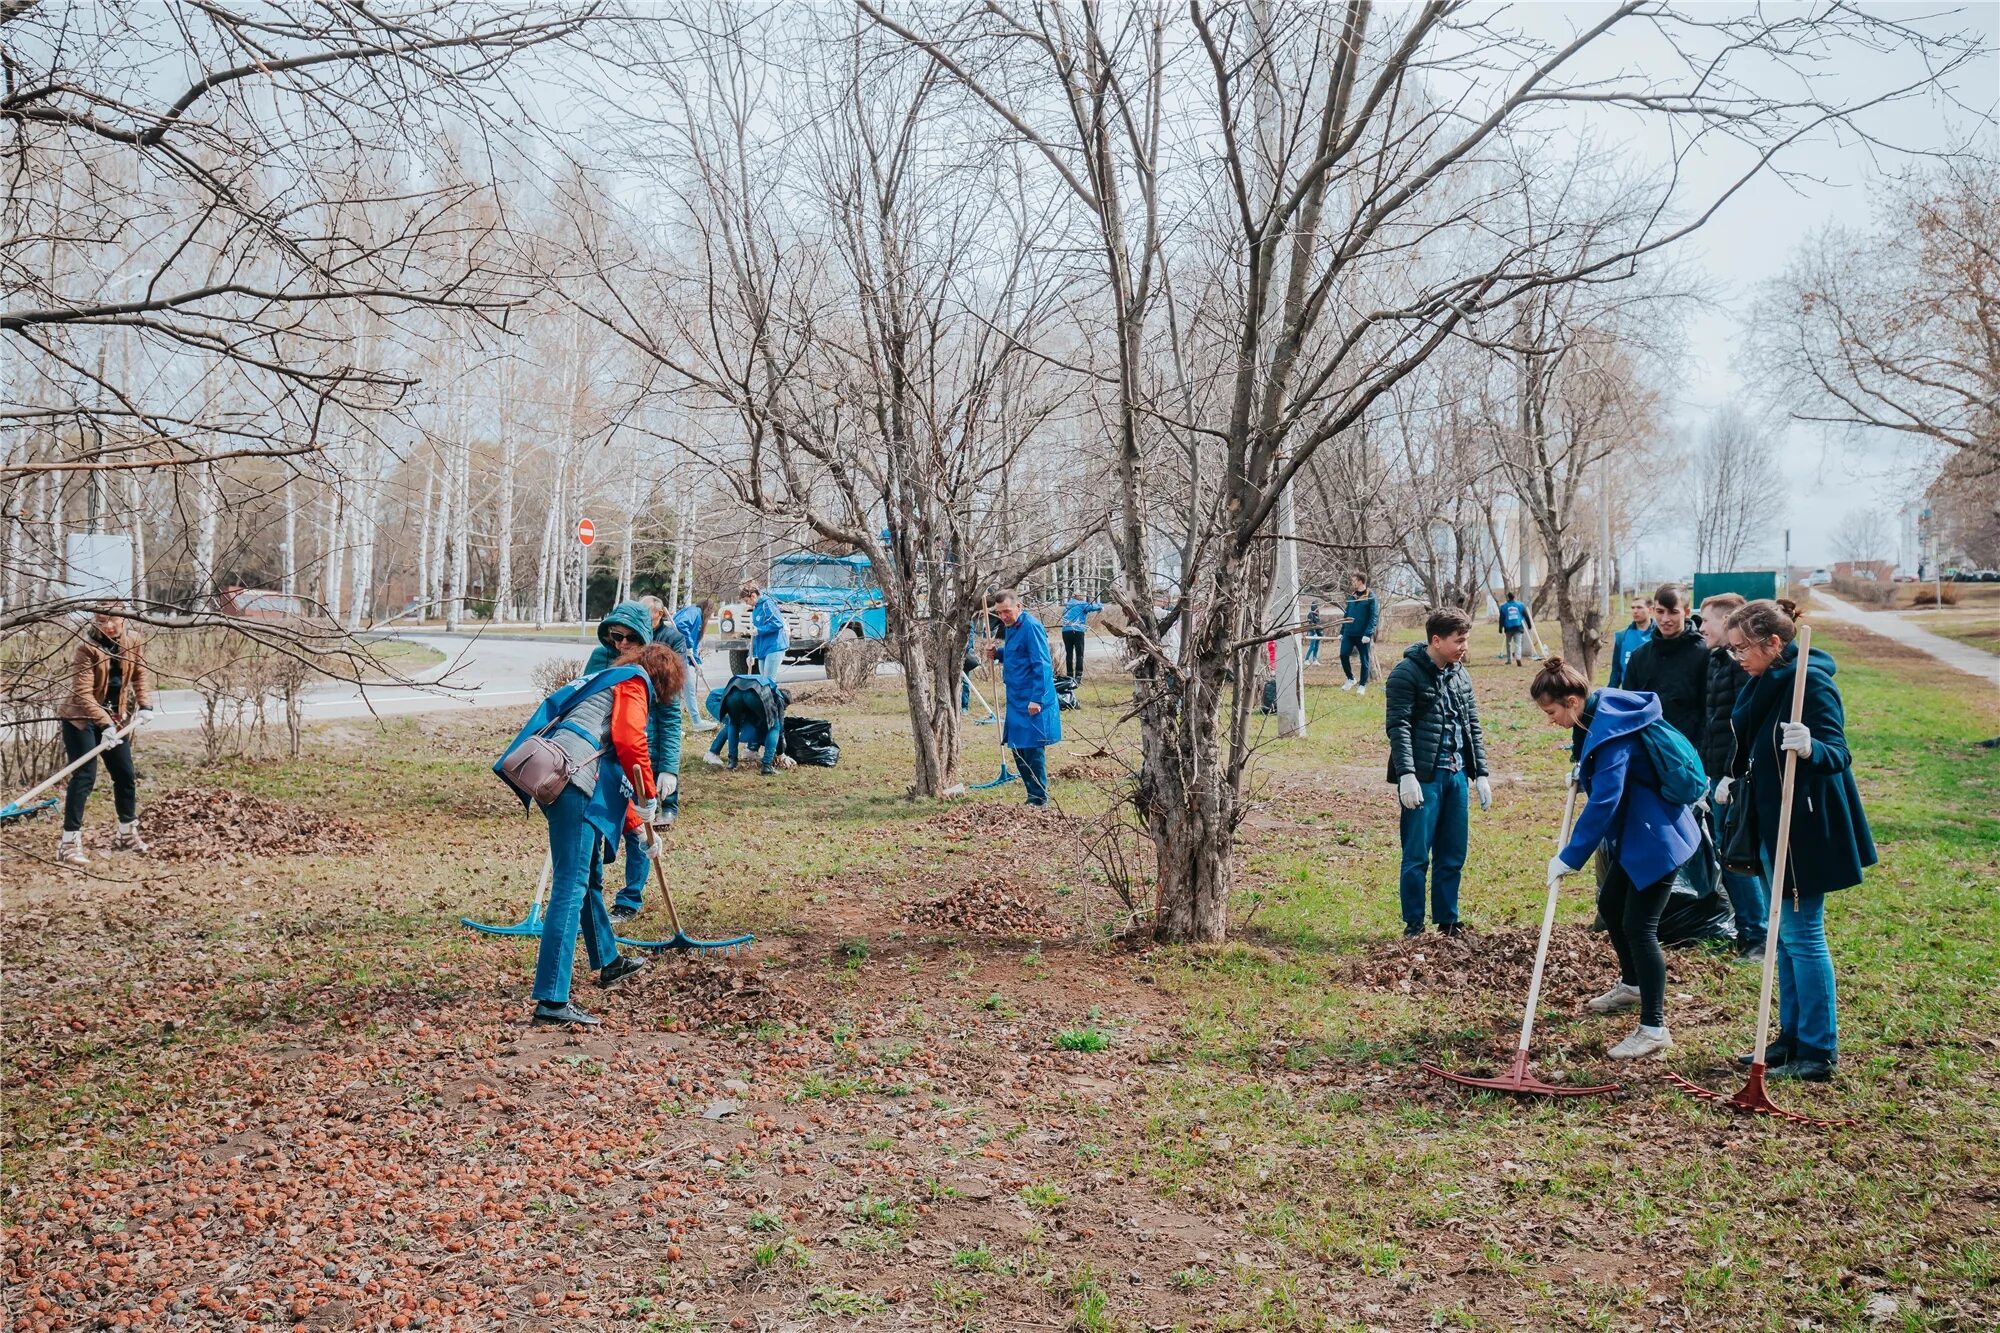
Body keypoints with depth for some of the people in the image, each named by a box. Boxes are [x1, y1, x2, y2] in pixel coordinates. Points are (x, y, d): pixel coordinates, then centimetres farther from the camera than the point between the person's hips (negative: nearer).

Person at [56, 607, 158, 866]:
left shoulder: (133, 640, -5)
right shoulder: (87, 646, -22)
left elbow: (140, 673, 6)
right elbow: (82, 693, -25)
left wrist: (145, 704, -9)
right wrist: (105, 724, -33)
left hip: (116, 718, 6)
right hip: (80, 719, -6)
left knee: (126, 774, 11)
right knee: (85, 776, -13)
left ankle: (127, 833, 28)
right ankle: (69, 842, -9)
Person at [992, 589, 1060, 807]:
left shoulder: (1031, 627, -16)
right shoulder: (1010, 627, 11)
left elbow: (1042, 665, -20)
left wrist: (1037, 699, -23)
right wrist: (998, 653, 6)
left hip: (1032, 703, -9)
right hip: (1016, 700, 9)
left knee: (1034, 750, -3)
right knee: (1017, 749, 13)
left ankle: (1039, 799, 6)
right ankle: (1033, 794, 23)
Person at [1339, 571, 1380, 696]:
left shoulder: (1370, 597, -7)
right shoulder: (1351, 596, 11)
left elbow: (1374, 617, -12)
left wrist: (1368, 634, -21)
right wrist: (1341, 632, 13)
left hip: (1363, 635, -5)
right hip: (1348, 633, 5)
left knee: (1364, 660, 3)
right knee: (1343, 655, -6)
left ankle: (1362, 685, 15)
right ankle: (1350, 679, 14)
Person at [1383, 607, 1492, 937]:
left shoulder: (1460, 675, 14)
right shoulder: (1407, 673, -8)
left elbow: (1473, 727, 19)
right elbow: (1398, 727, -14)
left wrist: (1481, 774, 14)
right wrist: (1406, 775, -21)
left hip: (1456, 776, 7)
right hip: (1422, 778, -7)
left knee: (1452, 856, 10)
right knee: (1417, 856, -2)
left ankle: (1448, 923, 21)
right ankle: (1413, 925, 8)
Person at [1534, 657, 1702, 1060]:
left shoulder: (1612, 732, -27)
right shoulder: (1595, 719, 2)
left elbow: (1604, 801, -32)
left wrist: (1570, 857, -29)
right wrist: (1582, 759, 4)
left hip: (1658, 836, -11)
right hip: (1635, 832, 11)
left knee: (1638, 924, -10)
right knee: (1610, 906, 21)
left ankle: (1654, 1029, -3)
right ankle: (1632, 984, 43)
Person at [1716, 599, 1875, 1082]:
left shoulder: (1811, 683, -19)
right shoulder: (1765, 683, 9)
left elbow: (1838, 754, -25)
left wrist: (1810, 748, -43)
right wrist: (1737, 780, 26)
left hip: (1804, 829, -10)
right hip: (1772, 825, 10)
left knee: (1802, 935, -3)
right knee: (1785, 936, 15)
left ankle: (1818, 1053, 7)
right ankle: (1791, 1038, 25)